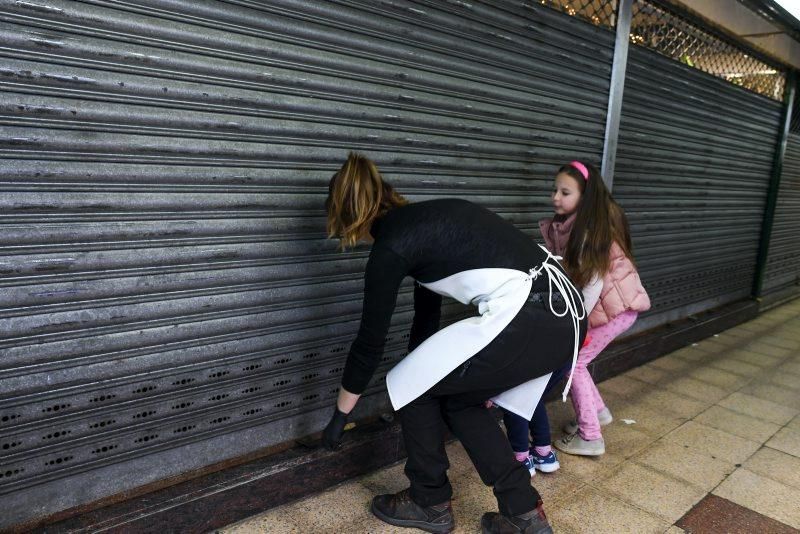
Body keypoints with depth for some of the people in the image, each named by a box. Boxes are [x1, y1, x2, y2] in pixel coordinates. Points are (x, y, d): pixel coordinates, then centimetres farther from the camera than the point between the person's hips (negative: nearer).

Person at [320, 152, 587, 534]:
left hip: (525, 318, -9)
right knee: (459, 398, 23)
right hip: (565, 313, 9)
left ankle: (430, 503, 28)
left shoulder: (389, 245, -3)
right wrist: (422, 369, 45)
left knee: (407, 387, 10)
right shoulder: (423, 221, 22)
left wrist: (339, 416, 19)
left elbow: (370, 340, 4)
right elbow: (427, 310, 33)